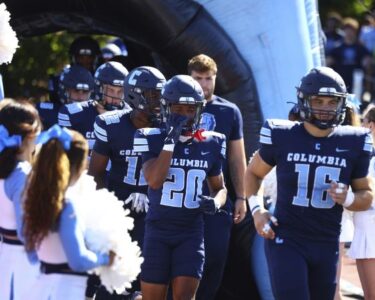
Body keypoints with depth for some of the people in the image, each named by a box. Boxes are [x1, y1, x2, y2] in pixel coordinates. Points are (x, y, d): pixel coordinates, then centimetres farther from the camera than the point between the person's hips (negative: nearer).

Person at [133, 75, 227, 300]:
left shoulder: (210, 144, 3)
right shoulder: (153, 139, -6)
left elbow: (219, 187, 17)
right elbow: (154, 181, -22)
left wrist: (215, 203, -6)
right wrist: (171, 141, -24)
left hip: (192, 232, 1)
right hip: (158, 231, -1)